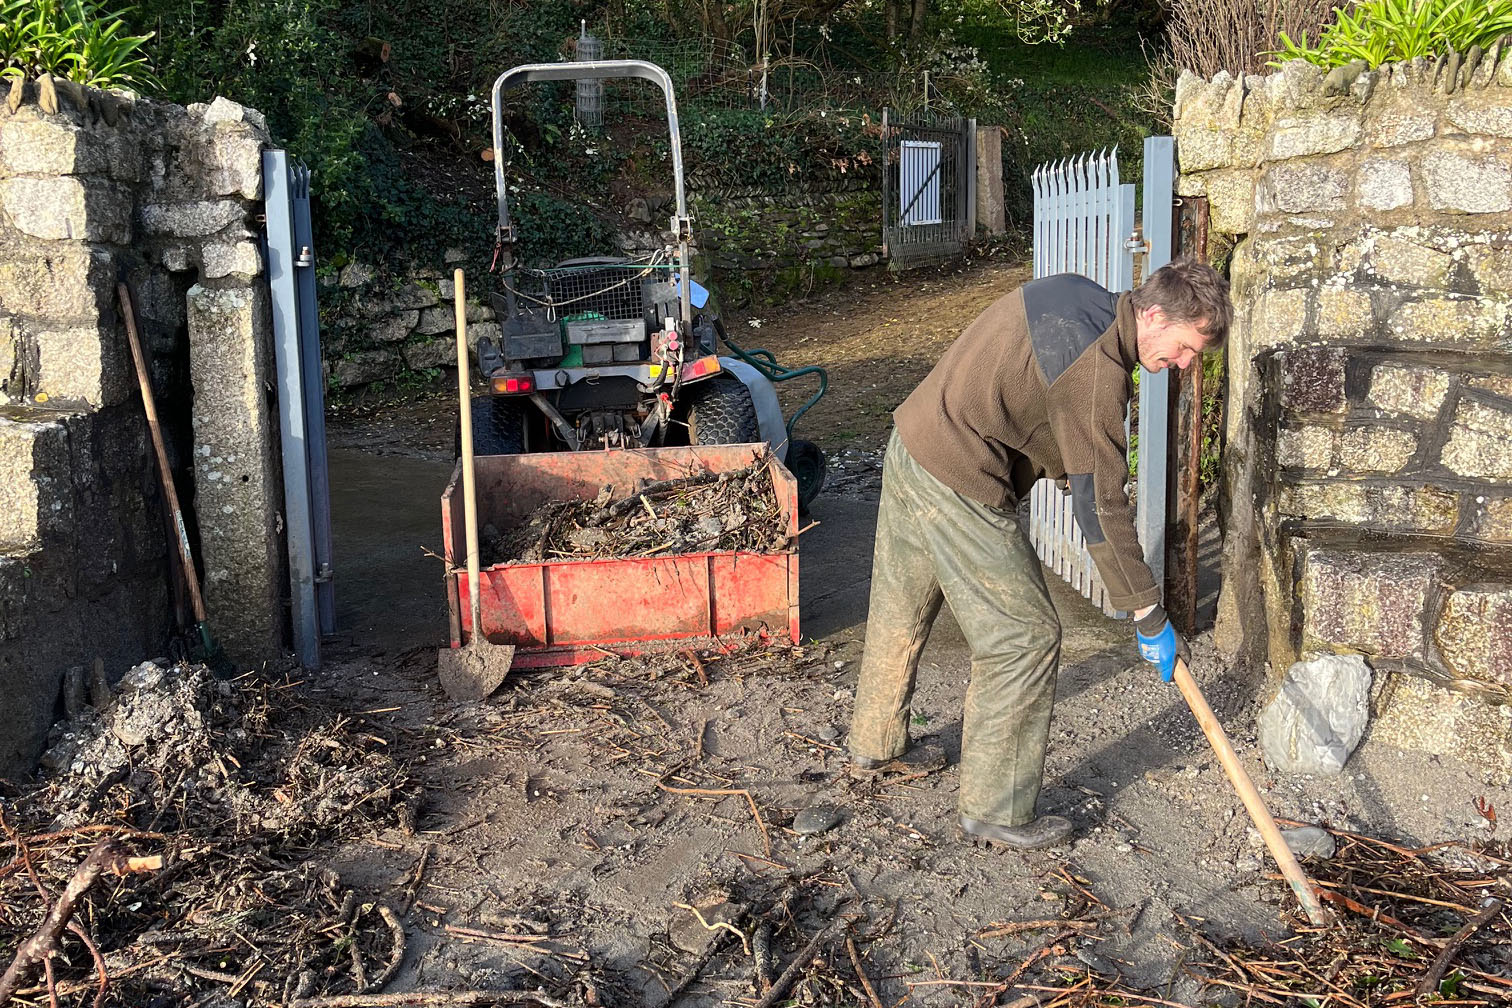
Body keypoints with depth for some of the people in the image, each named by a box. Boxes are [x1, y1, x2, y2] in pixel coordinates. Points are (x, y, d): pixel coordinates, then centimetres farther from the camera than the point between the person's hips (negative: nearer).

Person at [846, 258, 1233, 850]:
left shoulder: (1077, 296, 6)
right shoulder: (1096, 371, -22)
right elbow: (1100, 503, -21)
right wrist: (1148, 614, -14)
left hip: (910, 446, 10)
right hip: (958, 486, -10)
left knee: (900, 613, 24)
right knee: (1025, 636, -1)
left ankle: (876, 746, 44)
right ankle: (996, 810, 8)